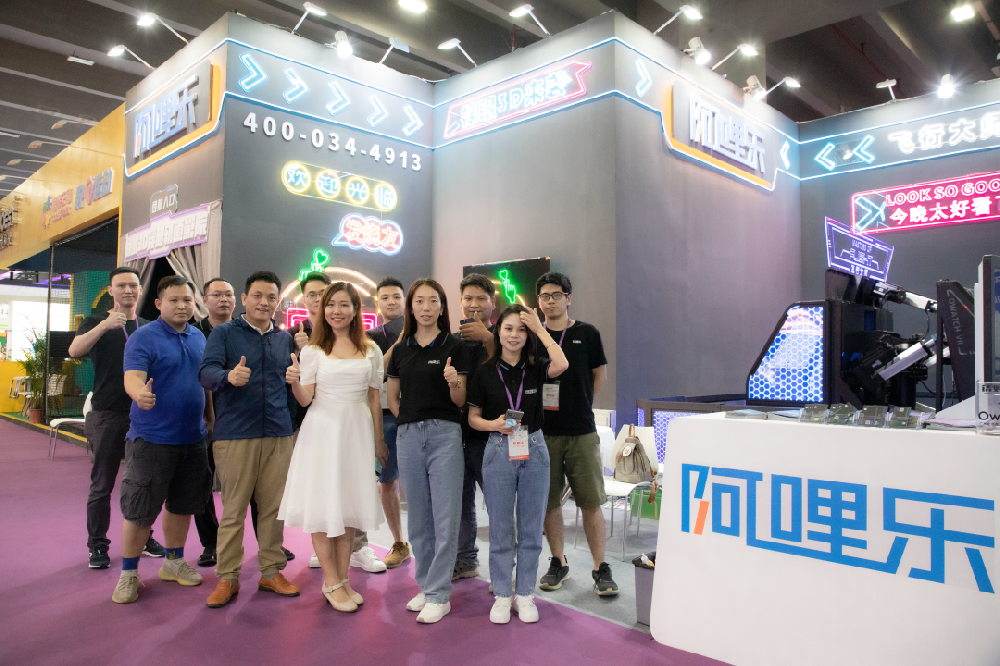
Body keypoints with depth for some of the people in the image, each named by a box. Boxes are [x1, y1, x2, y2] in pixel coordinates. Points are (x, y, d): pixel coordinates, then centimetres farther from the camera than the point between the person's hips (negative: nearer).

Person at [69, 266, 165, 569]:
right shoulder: (96, 322, 1)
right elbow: (75, 350, -18)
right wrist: (105, 325, -32)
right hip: (108, 415, -3)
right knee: (102, 485, 3)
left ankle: (144, 538, 24)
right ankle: (97, 546, 15)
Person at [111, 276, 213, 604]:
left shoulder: (199, 337, 10)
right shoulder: (143, 337, -9)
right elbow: (132, 378, -23)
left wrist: (211, 419, 16)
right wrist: (140, 394, -45)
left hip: (193, 438, 6)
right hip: (152, 438, -6)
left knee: (183, 504, 15)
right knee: (140, 509, 1)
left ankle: (174, 562, 32)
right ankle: (128, 574, 18)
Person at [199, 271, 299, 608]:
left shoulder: (286, 338, 14)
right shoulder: (224, 333, 1)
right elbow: (207, 372, -14)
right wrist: (229, 375, -33)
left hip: (279, 434, 4)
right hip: (235, 435, -4)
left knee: (274, 507, 9)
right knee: (233, 509, 2)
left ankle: (271, 571, 22)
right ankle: (227, 577, 15)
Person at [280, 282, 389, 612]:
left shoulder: (371, 351, 6)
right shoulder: (313, 350, 0)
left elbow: (374, 399, 10)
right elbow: (305, 399, -4)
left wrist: (378, 439, 10)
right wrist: (294, 382, -24)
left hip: (357, 430, 2)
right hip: (323, 430, -2)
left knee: (349, 504, 8)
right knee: (323, 504, 0)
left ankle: (343, 579, 20)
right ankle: (331, 582, 14)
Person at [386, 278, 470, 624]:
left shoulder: (453, 347, -2)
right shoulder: (400, 350, 9)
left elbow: (460, 401, -3)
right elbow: (392, 396, 17)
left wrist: (454, 382, -22)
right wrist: (410, 420, 5)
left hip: (444, 434, -4)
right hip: (408, 436, 4)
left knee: (445, 518, -1)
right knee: (418, 517, 12)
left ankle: (439, 595, 9)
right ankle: (426, 585, 27)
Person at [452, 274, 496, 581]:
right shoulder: (453, 341, 13)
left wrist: (487, 337, -22)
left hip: (488, 430, -4)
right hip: (456, 429, 5)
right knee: (461, 497, 12)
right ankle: (466, 560, 27)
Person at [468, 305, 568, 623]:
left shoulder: (535, 369, 1)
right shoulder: (485, 373, 1)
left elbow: (561, 365, -21)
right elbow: (473, 417, 5)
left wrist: (540, 328, -14)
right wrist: (495, 425, -15)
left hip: (533, 450, 1)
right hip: (498, 451, -1)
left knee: (531, 529, 8)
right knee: (500, 530, 7)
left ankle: (525, 594, 23)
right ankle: (502, 595, 22)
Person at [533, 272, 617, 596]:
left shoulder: (587, 334, 4)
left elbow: (600, 375, 12)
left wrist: (579, 406, 6)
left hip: (582, 431, -1)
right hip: (543, 431, 1)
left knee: (591, 502, 0)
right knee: (549, 501, 8)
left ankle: (601, 569, 12)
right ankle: (558, 563, 24)